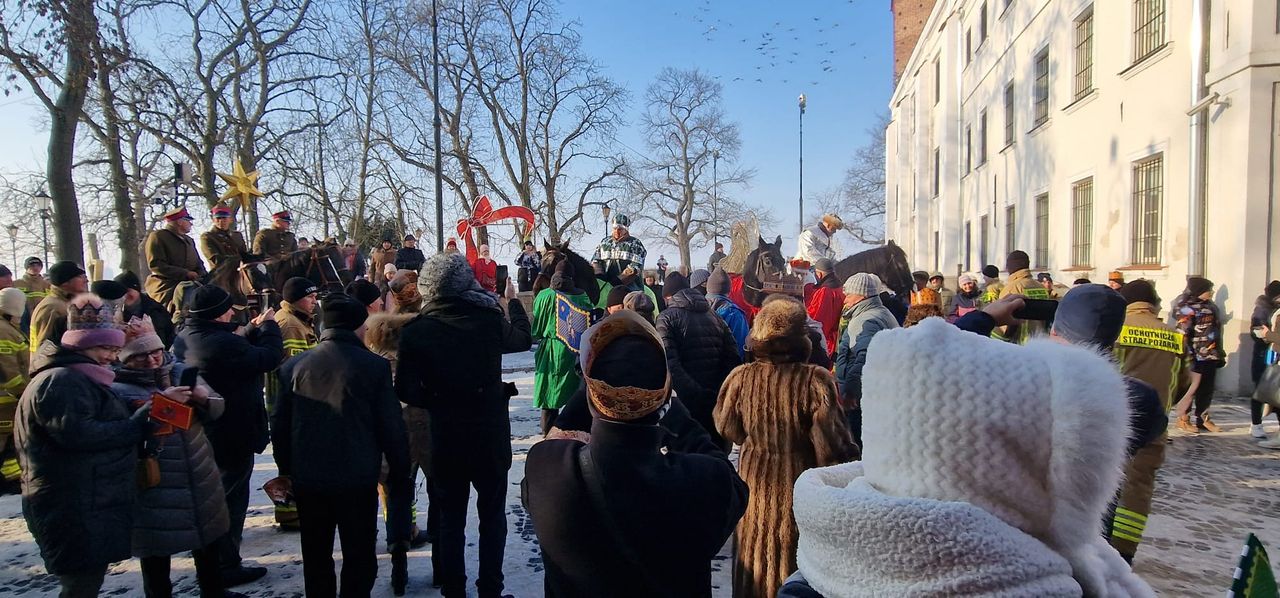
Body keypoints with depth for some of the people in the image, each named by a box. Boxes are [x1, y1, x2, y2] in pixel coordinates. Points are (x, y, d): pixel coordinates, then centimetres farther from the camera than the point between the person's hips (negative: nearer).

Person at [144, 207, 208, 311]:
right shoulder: (157, 236, 3)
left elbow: (198, 264, 25)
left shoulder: (189, 240, 27)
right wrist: (186, 273, -15)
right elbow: (155, 265, -9)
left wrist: (203, 277, 0)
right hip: (165, 286, -7)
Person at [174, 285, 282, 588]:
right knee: (232, 499, 3)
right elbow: (269, 358, -22)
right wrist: (268, 326, -8)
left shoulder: (185, 338, 2)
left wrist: (252, 331, 2)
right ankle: (226, 567, 13)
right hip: (232, 436, -10)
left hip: (202, 433, 10)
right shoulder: (221, 343, -30)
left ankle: (213, 559, 38)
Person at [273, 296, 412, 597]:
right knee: (359, 557, 7)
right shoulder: (375, 367, -11)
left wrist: (286, 468, 18)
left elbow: (279, 424, 6)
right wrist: (399, 472, 2)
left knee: (316, 556, 18)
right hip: (358, 478, -4)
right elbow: (391, 427, -9)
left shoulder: (294, 366, 0)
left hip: (307, 479, 4)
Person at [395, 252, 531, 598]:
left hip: (445, 439, 1)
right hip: (491, 436, 0)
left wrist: (438, 401, 8)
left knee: (451, 518, 15)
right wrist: (513, 300, 25)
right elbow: (523, 338, 10)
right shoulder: (489, 320, -11)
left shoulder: (415, 332, -11)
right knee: (492, 516, 15)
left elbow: (407, 392, -10)